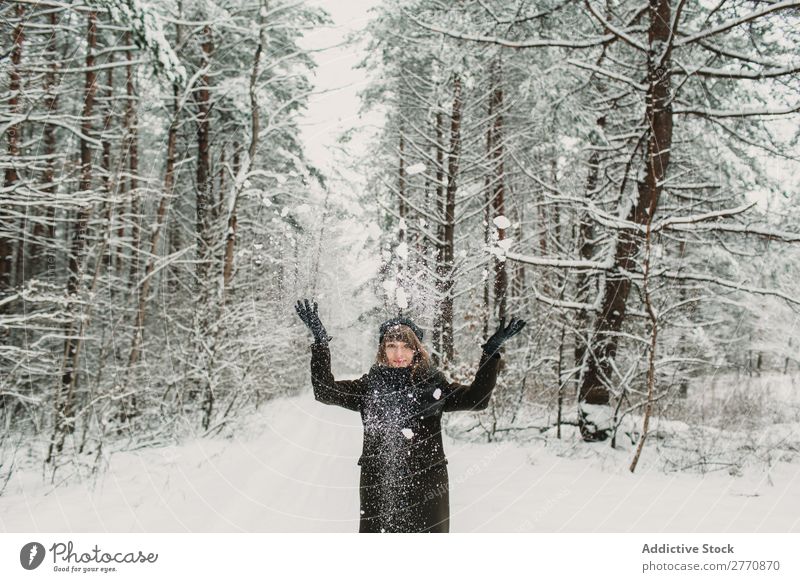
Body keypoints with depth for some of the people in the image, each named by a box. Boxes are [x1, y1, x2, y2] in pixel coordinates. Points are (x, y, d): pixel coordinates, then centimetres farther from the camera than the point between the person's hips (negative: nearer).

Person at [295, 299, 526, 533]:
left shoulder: (434, 383, 6)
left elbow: (476, 398, -1)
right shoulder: (369, 386, 7)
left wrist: (491, 352, -9)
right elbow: (325, 391, -2)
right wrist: (320, 342, -8)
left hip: (427, 487, 0)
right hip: (378, 487, 0)